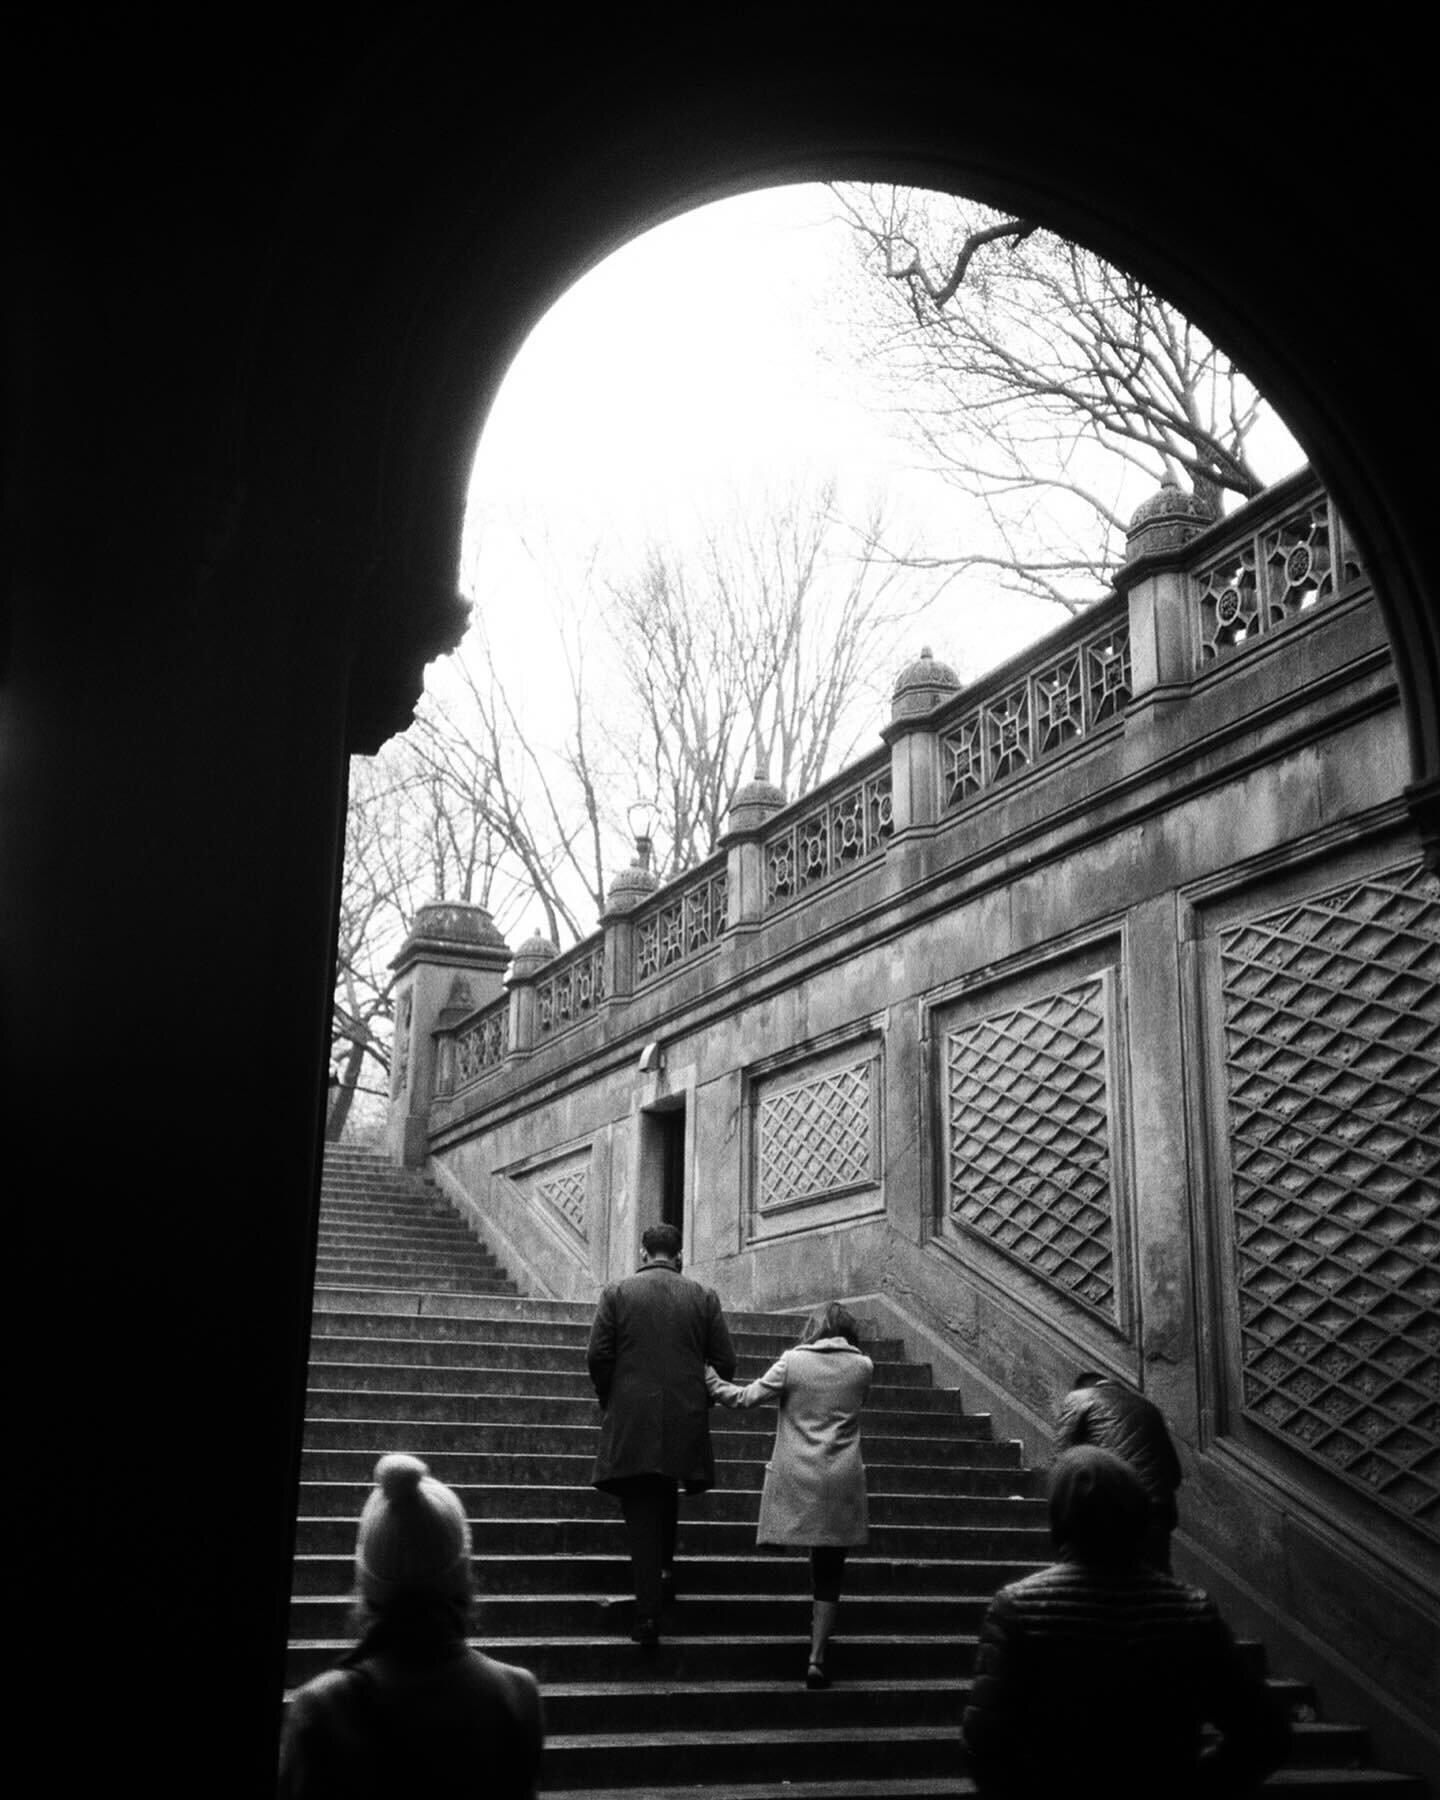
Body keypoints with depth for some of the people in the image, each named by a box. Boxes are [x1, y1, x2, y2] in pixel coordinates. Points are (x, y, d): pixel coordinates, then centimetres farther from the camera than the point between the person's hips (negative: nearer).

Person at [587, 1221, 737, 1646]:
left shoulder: (617, 1294, 0)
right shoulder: (704, 1297, 3)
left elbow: (597, 1356, -5)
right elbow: (725, 1362, 1)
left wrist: (610, 1401, 10)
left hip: (631, 1422, -1)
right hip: (686, 1420, 2)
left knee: (641, 1515, 3)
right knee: (666, 1494, 28)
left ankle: (648, 1616, -1)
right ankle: (665, 1567, 20)